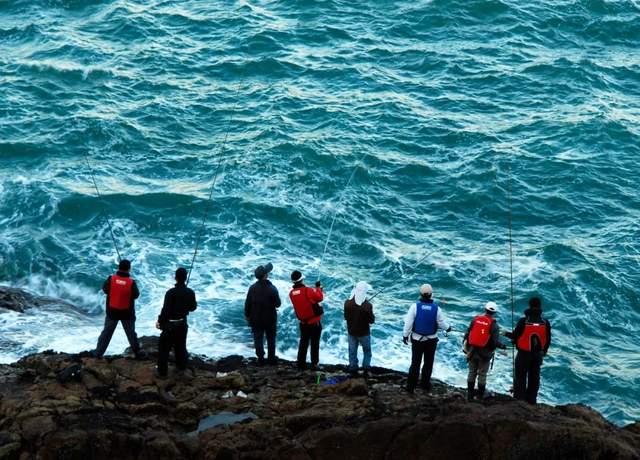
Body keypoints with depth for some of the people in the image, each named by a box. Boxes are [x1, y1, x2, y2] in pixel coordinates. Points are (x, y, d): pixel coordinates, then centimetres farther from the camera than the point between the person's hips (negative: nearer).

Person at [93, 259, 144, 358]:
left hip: (112, 312, 1)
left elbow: (104, 289, 1)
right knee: (131, 333, 14)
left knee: (107, 332, 14)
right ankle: (137, 352, 24)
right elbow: (136, 295, -6)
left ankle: (98, 353, 19)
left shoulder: (111, 279, -15)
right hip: (127, 313, -1)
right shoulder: (131, 282, -19)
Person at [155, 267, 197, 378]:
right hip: (182, 324, 5)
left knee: (164, 347, 4)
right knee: (181, 346, 23)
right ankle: (181, 366, 35)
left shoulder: (171, 293, -22)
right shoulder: (190, 293, -7)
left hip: (170, 324, -5)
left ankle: (162, 371, 5)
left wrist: (160, 321, -7)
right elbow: (193, 307, 7)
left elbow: (165, 310, -20)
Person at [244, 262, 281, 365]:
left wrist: (247, 315, 8)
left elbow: (247, 303, -5)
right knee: (271, 339, 15)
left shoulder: (253, 288, -11)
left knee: (258, 338, 10)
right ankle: (271, 358, 22)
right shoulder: (272, 288, -16)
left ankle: (260, 359, 12)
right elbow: (278, 304, -10)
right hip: (270, 319, -1)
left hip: (256, 319, 1)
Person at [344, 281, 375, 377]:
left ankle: (353, 371, 20)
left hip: (351, 332, 3)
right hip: (364, 333, -3)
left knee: (352, 352, 16)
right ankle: (366, 370, 15)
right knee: (367, 351, 17)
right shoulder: (367, 305, -24)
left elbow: (346, 317, 1)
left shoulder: (347, 303, -12)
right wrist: (372, 316, 4)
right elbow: (371, 320, -15)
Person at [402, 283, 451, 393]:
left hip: (417, 339, -1)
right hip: (431, 340, 1)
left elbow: (408, 322, -13)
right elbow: (441, 323, -1)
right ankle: (425, 384, 24)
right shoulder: (436, 308, -10)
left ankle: (410, 386, 5)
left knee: (415, 363, 6)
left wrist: (405, 335, -1)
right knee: (428, 363, 15)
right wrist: (448, 328, 20)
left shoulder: (415, 306, -14)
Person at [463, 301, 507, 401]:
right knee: (482, 374, 8)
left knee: (472, 373, 12)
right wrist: (502, 346, 7)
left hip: (472, 351, 3)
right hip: (485, 353, -3)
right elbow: (495, 341, -13)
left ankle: (470, 395, 15)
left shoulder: (475, 319, 0)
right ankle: (480, 396, 13)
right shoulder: (494, 324, -9)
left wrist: (466, 346, 14)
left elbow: (467, 333, 2)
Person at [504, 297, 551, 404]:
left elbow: (515, 336, -9)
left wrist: (507, 334, 12)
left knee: (520, 378, 6)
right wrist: (543, 352, 18)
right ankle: (531, 400, 17)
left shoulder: (523, 321, -17)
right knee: (534, 379, 13)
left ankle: (518, 399, 5)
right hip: (537, 356, 3)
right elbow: (548, 340, 2)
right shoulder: (545, 323, -6)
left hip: (523, 355, -3)